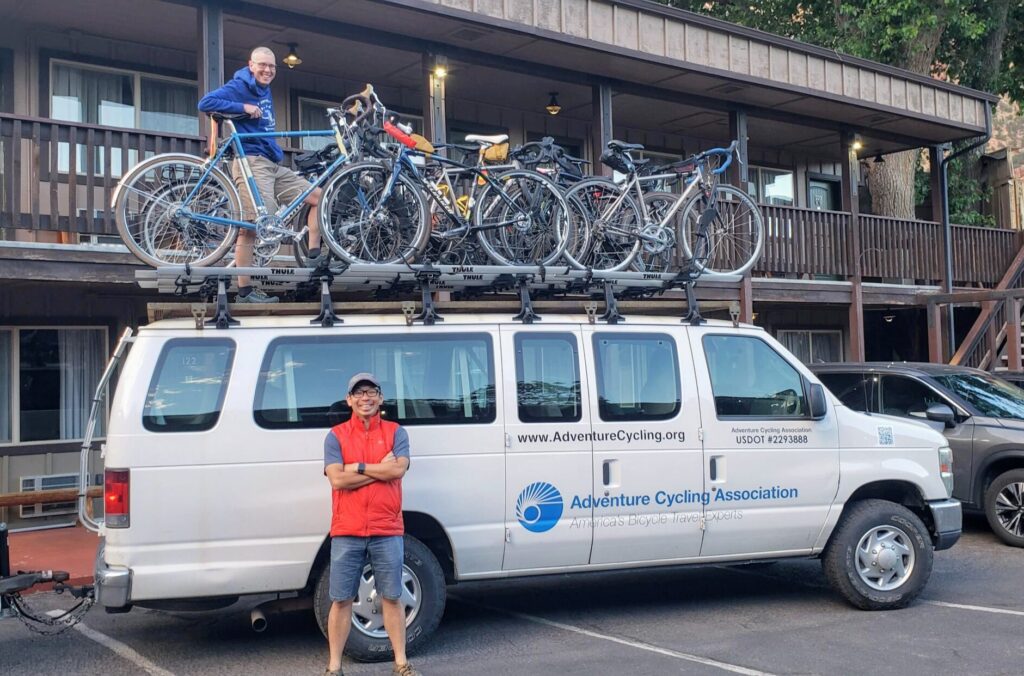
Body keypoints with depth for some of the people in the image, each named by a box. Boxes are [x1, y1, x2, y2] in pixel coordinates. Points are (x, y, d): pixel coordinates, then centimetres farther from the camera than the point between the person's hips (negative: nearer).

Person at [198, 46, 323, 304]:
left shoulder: (265, 90, 19)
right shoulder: (239, 87, -5)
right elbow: (205, 103, -18)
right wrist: (243, 107, -18)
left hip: (274, 164, 9)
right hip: (251, 162, -9)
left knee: (317, 196, 6)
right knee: (251, 226, -14)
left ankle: (314, 256, 4)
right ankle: (244, 292, -14)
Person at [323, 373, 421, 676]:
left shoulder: (396, 432, 5)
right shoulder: (335, 435, 3)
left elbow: (398, 470, -12)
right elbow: (337, 479, -10)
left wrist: (358, 467, -9)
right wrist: (380, 469, -10)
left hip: (387, 531, 0)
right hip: (347, 532, 0)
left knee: (391, 598, 8)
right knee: (341, 600, 5)